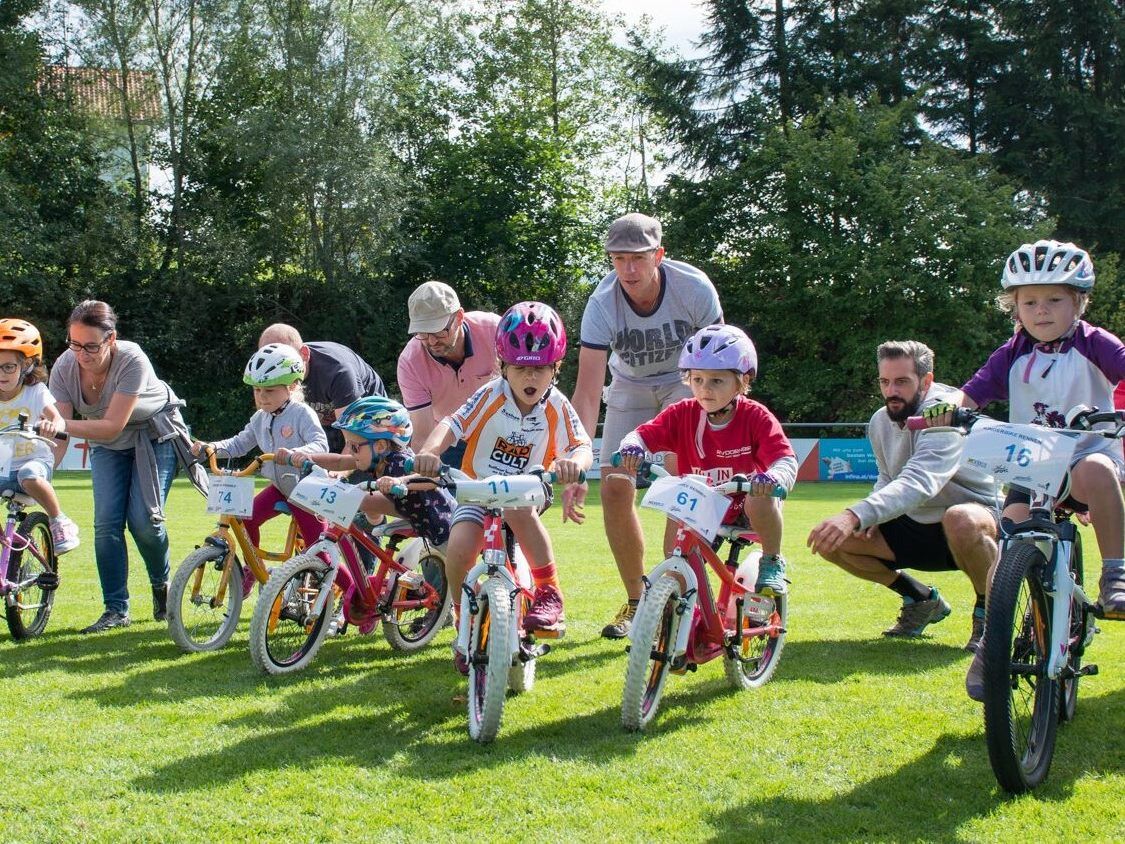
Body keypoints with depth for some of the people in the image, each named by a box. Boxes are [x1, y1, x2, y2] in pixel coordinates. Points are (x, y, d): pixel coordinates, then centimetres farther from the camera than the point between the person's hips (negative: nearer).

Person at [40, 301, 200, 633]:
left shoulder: (132, 360, -34)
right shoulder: (65, 366, -21)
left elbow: (112, 426, -35)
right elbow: (60, 434, -22)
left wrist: (64, 424, -48)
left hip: (155, 435, -4)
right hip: (107, 445, 4)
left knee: (143, 519, -16)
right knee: (106, 523, -11)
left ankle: (162, 586, 13)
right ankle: (116, 609, -2)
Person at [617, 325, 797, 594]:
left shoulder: (756, 417, -17)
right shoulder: (683, 414, -8)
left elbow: (786, 460, -28)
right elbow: (643, 435, -15)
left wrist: (774, 477, -53)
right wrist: (632, 446, -41)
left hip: (745, 509, -3)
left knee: (761, 499, -34)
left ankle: (772, 562, -10)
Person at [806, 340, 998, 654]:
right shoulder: (881, 422, 0)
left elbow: (919, 483, -41)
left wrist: (856, 516, -55)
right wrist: (870, 517, -9)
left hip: (976, 514, -7)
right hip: (917, 526, 7)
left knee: (961, 520, -44)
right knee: (832, 540, -11)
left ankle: (988, 610, -13)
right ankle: (921, 598, 11)